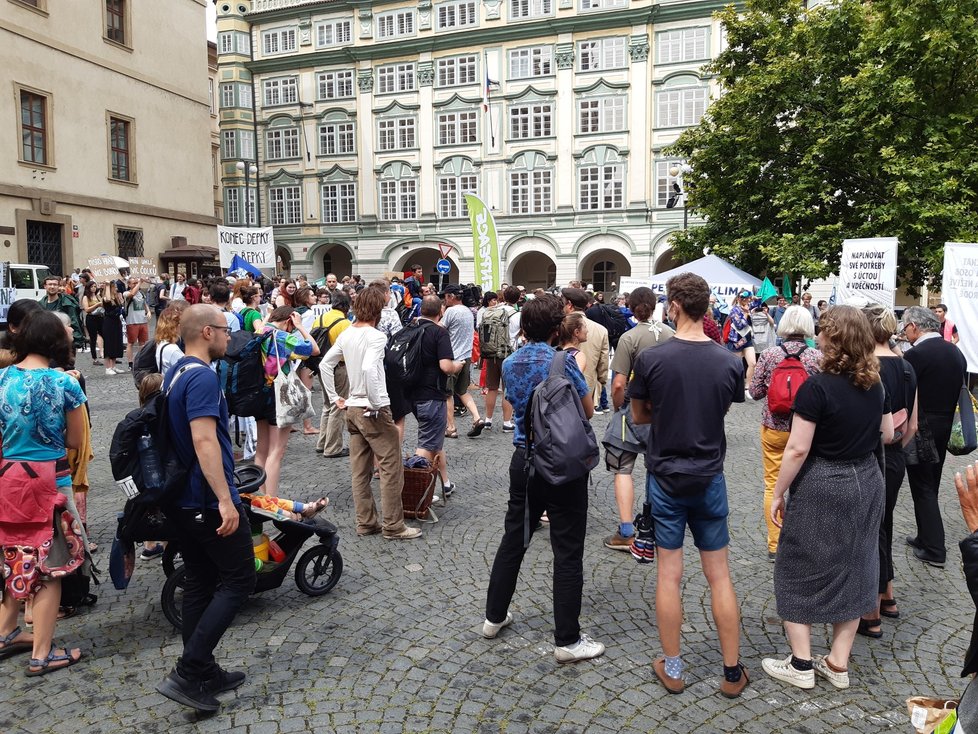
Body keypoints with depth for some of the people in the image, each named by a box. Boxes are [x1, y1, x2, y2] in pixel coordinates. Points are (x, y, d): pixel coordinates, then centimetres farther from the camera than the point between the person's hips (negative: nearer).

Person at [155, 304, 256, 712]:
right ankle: (187, 672, -2)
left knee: (200, 583, 15)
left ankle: (203, 672, 24)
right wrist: (225, 500, -30)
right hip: (209, 502, -10)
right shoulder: (202, 378, -19)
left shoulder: (175, 374, 12)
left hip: (183, 500, 10)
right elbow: (204, 440, -29)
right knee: (238, 581, 1)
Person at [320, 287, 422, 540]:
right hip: (374, 411, -8)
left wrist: (335, 398, 16)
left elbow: (324, 364, 14)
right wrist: (376, 404, -22)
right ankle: (393, 526, 7)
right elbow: (368, 368, -31)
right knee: (391, 469, 1)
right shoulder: (375, 336, -16)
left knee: (359, 470, 12)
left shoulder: (345, 335, 8)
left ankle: (366, 523, 21)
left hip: (352, 409, 8)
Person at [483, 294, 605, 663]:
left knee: (513, 539, 19)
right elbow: (588, 411, -5)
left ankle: (494, 617, 32)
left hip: (524, 461, 6)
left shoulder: (510, 363, 3)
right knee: (567, 553, 3)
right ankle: (567, 640, 12)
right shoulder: (563, 362, -15)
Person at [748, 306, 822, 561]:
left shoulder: (768, 355, -8)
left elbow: (755, 392, -3)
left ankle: (774, 545, 14)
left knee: (773, 485, 9)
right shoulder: (818, 357, -9)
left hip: (774, 427, 0)